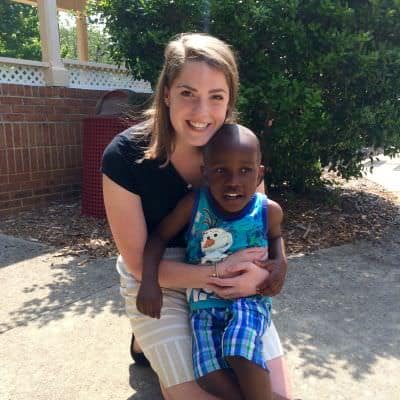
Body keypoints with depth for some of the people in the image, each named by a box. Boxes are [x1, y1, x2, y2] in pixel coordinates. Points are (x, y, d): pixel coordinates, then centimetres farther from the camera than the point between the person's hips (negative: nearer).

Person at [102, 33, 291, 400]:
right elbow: (138, 262, -17)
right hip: (157, 282, -3)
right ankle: (146, 338, 18)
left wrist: (275, 268, -22)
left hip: (230, 278, 4)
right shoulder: (125, 156, -22)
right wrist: (214, 274, -31)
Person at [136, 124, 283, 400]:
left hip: (248, 299, -1)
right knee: (211, 378, -19)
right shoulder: (193, 205, -13)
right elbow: (159, 236, -1)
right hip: (204, 303, 1)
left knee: (241, 353, -30)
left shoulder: (269, 211, -9)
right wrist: (149, 281, -14)